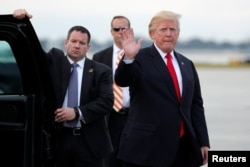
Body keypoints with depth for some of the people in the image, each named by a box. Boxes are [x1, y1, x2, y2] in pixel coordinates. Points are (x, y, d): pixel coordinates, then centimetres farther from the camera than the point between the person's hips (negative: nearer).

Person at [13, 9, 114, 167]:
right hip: (57, 137, 1)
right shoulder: (54, 60, 9)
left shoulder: (101, 71, 4)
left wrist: (77, 112, -15)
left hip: (89, 141, -1)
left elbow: (106, 101, -5)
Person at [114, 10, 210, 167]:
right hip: (146, 146, -5)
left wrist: (203, 142, 9)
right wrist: (129, 58, -35)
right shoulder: (141, 58, 0)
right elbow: (122, 81, -16)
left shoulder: (187, 64, 15)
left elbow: (196, 104, 14)